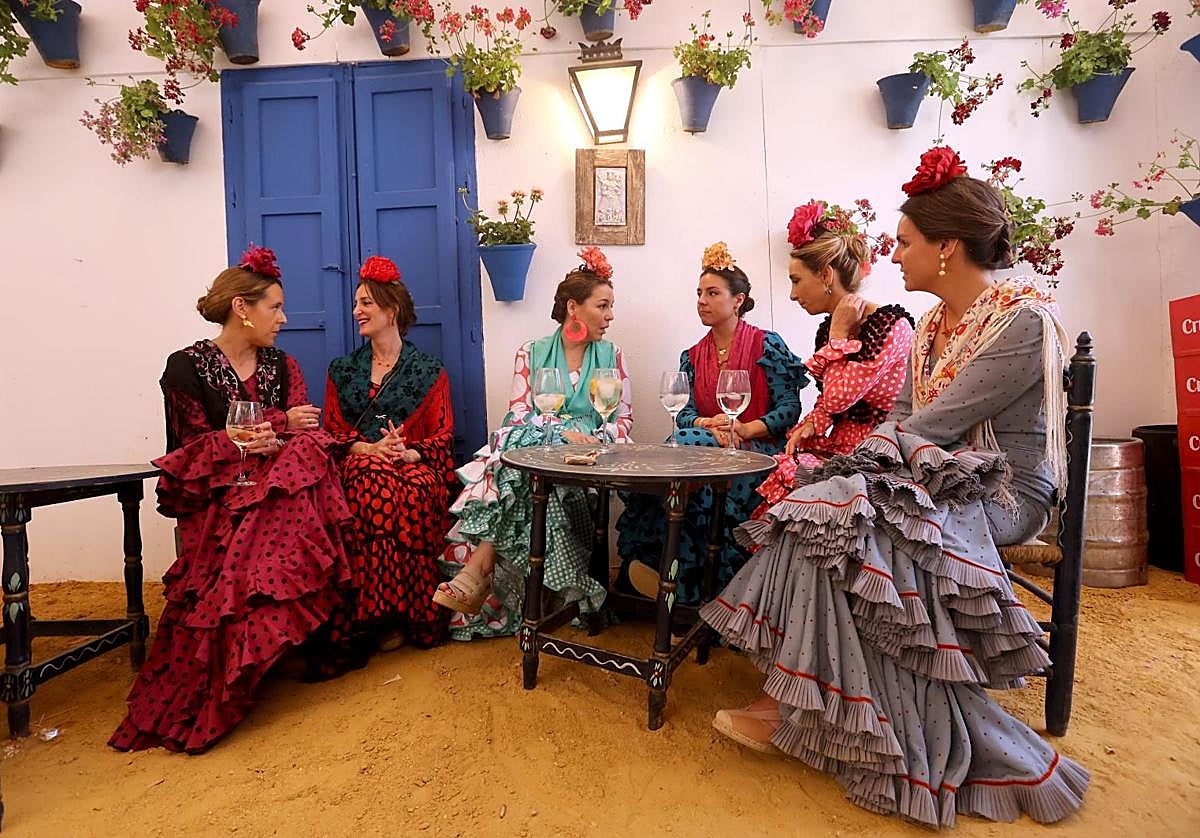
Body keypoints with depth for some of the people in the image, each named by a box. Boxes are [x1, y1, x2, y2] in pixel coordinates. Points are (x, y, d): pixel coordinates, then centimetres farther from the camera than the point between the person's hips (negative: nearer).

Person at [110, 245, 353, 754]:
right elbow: (197, 445, -4)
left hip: (276, 482, 3)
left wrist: (265, 439, -19)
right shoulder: (186, 367, 3)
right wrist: (279, 424, -14)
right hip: (214, 493, -3)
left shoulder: (282, 366, 15)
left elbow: (305, 434, 3)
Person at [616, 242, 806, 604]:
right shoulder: (692, 357, 18)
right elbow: (684, 413, 7)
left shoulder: (766, 345, 3)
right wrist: (708, 424, -17)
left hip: (756, 450, -4)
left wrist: (743, 429, -19)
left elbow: (790, 407, -4)